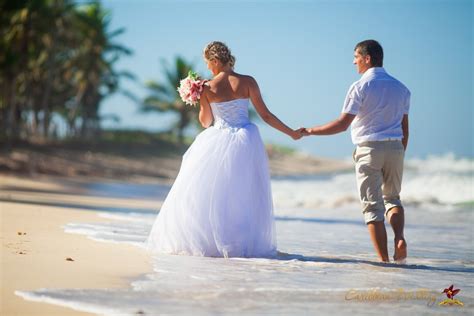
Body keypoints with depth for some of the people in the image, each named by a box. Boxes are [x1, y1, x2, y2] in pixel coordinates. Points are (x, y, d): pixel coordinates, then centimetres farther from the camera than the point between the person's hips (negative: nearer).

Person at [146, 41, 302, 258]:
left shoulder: (208, 88, -6)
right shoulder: (248, 82, -4)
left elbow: (206, 122, 5)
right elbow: (265, 115, -3)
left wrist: (198, 99, 15)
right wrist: (291, 132, 5)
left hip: (217, 144, -1)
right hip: (246, 144, 1)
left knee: (208, 194, 9)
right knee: (244, 196, 10)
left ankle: (203, 240, 8)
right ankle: (246, 243, 10)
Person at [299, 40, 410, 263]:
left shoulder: (361, 87, -7)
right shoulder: (400, 88, 11)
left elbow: (342, 124, -11)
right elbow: (404, 128, 12)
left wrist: (311, 131, -2)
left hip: (369, 148, -5)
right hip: (395, 147, 5)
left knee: (372, 205, 2)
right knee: (392, 197, 20)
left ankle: (383, 259, -1)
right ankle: (399, 238, -7)